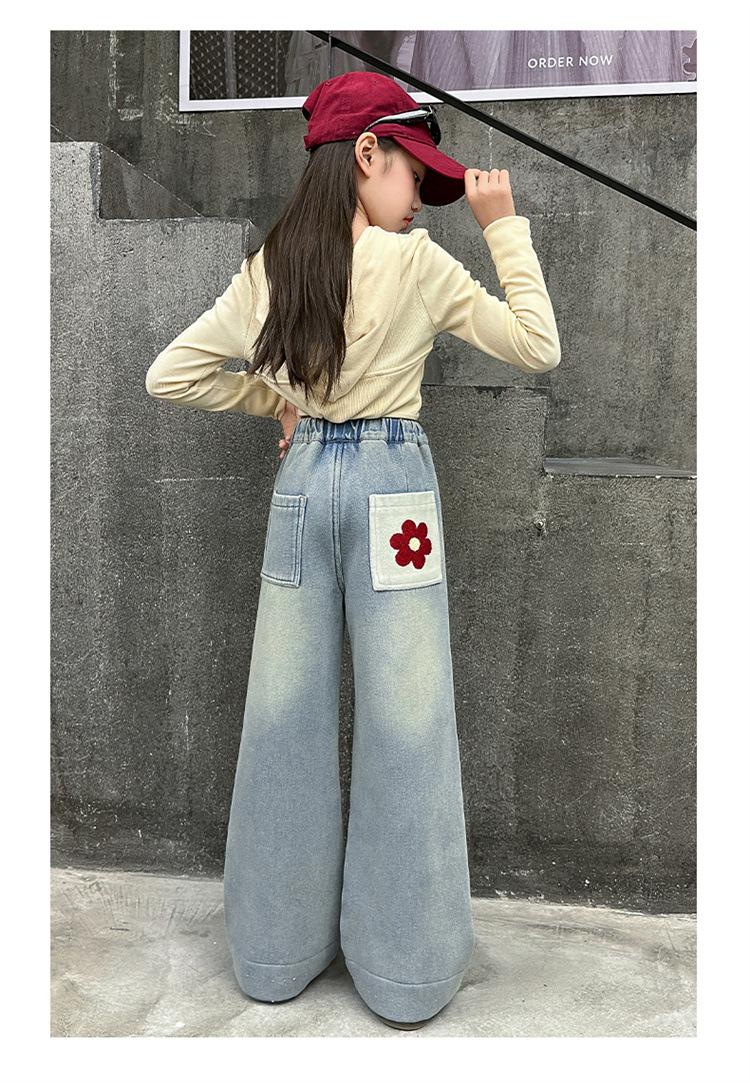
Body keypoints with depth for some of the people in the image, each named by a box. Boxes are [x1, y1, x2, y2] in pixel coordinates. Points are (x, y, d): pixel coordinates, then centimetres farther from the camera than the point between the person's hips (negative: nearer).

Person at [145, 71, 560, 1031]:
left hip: (304, 479, 5)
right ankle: (406, 970, 18)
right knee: (404, 722, 4)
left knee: (286, 713, 11)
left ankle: (278, 949, 27)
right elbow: (539, 347, -1)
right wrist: (503, 224, 5)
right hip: (391, 479, -4)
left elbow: (170, 374, 7)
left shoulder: (268, 268, 5)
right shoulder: (417, 264, -8)